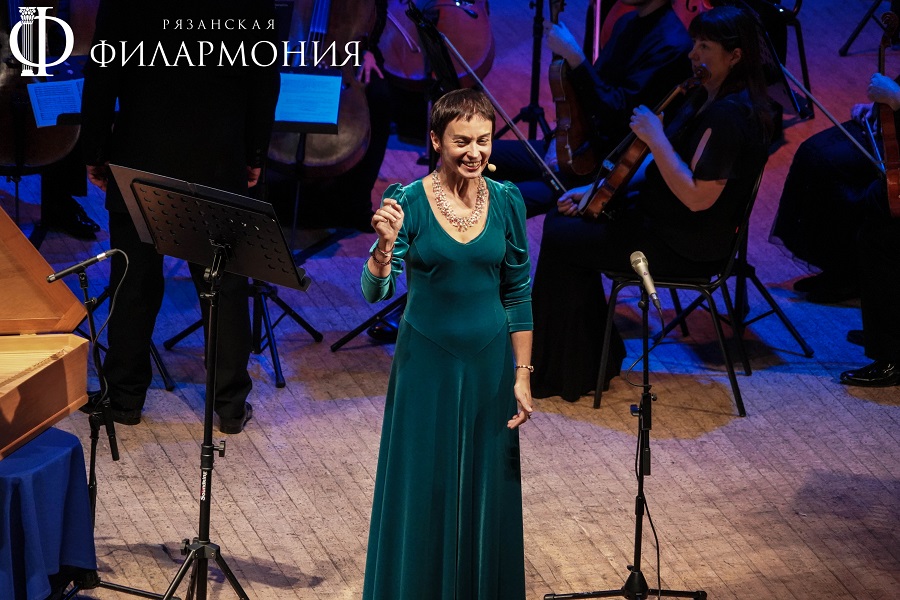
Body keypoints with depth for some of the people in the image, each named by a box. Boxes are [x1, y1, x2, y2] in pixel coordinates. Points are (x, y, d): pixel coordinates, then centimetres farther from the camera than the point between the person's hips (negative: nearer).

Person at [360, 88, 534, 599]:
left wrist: (522, 375, 3)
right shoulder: (408, 201, -10)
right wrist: (386, 246, -36)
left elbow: (518, 295, 5)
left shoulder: (507, 202, -2)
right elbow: (376, 292, -17)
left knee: (486, 493, 10)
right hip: (426, 364, -2)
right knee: (421, 493, 5)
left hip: (489, 364, 2)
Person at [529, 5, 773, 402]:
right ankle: (593, 357, 17)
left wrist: (654, 138, -25)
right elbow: (665, 167, 14)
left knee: (560, 240, -8)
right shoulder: (708, 98, 6)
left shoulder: (729, 115, -25)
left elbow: (696, 197, -29)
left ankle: (570, 372, 6)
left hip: (687, 246, -10)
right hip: (664, 218, 10)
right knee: (563, 220, 11)